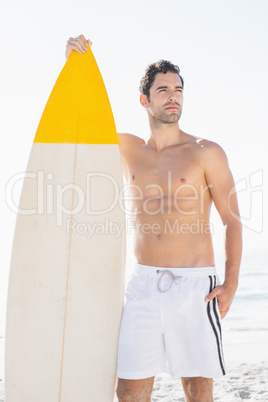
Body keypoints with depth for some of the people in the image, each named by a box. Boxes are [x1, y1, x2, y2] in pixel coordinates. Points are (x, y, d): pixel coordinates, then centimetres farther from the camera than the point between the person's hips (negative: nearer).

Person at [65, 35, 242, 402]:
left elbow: (233, 221, 1)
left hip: (195, 284, -2)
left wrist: (231, 283, -10)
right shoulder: (128, 149, 12)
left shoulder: (206, 152, 2)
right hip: (144, 284, 3)